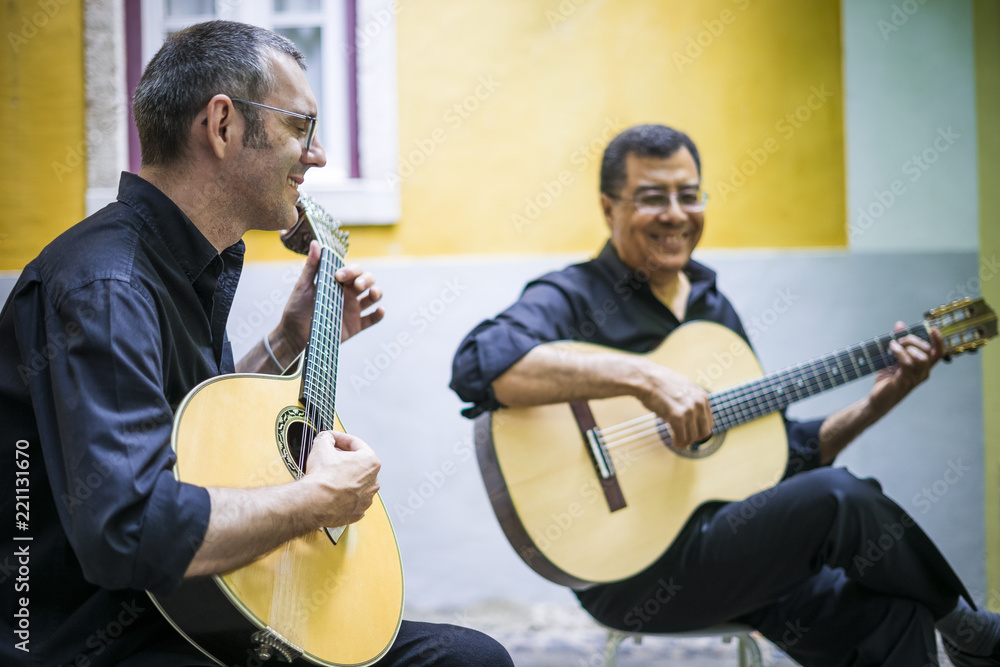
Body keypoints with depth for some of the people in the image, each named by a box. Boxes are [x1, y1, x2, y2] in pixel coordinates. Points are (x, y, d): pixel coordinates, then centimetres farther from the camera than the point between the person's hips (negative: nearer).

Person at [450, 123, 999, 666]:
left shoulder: (713, 309, 18)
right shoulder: (572, 298, -5)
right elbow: (480, 362, -28)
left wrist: (876, 404, 9)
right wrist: (642, 377, -32)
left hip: (734, 550, 7)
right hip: (629, 569, -7)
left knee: (891, 619, -21)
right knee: (837, 498, -23)